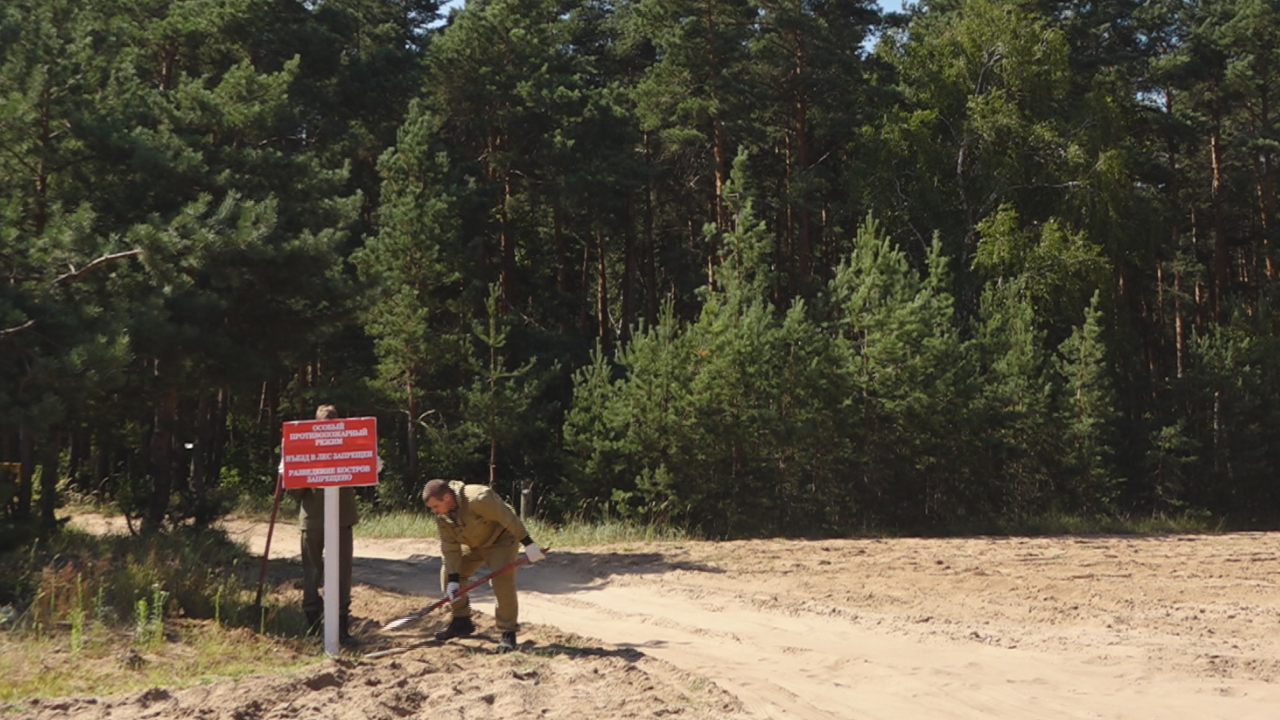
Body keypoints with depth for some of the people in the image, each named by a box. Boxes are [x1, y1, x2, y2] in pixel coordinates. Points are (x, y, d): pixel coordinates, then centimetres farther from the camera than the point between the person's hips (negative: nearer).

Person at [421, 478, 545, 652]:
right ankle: (461, 621, 15)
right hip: (473, 545, 7)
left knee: (502, 582, -22)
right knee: (447, 573, 1)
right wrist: (453, 580, -17)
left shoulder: (478, 499, -36)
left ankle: (508, 633, -9)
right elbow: (450, 548, -11)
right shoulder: (442, 516, -13)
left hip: (500, 540, -7)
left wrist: (528, 544, -30)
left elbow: (508, 518, -32)